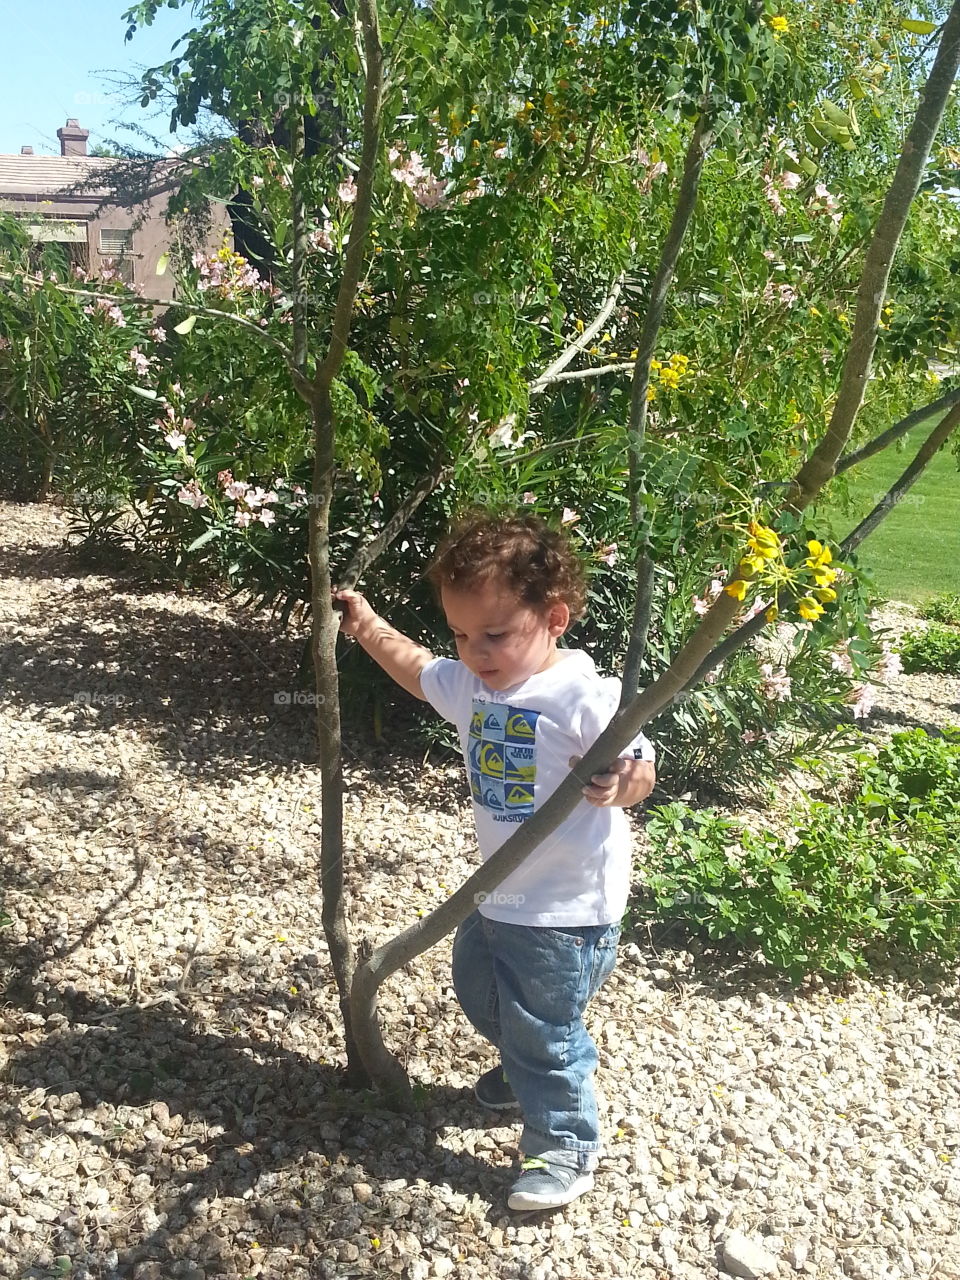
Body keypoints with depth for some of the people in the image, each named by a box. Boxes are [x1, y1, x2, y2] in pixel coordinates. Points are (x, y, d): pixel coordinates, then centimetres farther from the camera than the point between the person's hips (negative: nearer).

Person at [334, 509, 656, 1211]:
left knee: (544, 1032, 3)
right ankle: (525, 1072, 56)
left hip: (568, 909, -9)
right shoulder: (472, 684, 0)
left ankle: (566, 1147, 27)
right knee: (480, 992, 29)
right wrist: (367, 625, 21)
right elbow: (418, 667, 19)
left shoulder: (586, 697, -25)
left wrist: (618, 782, -45)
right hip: (498, 895, 9)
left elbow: (641, 771, -24)